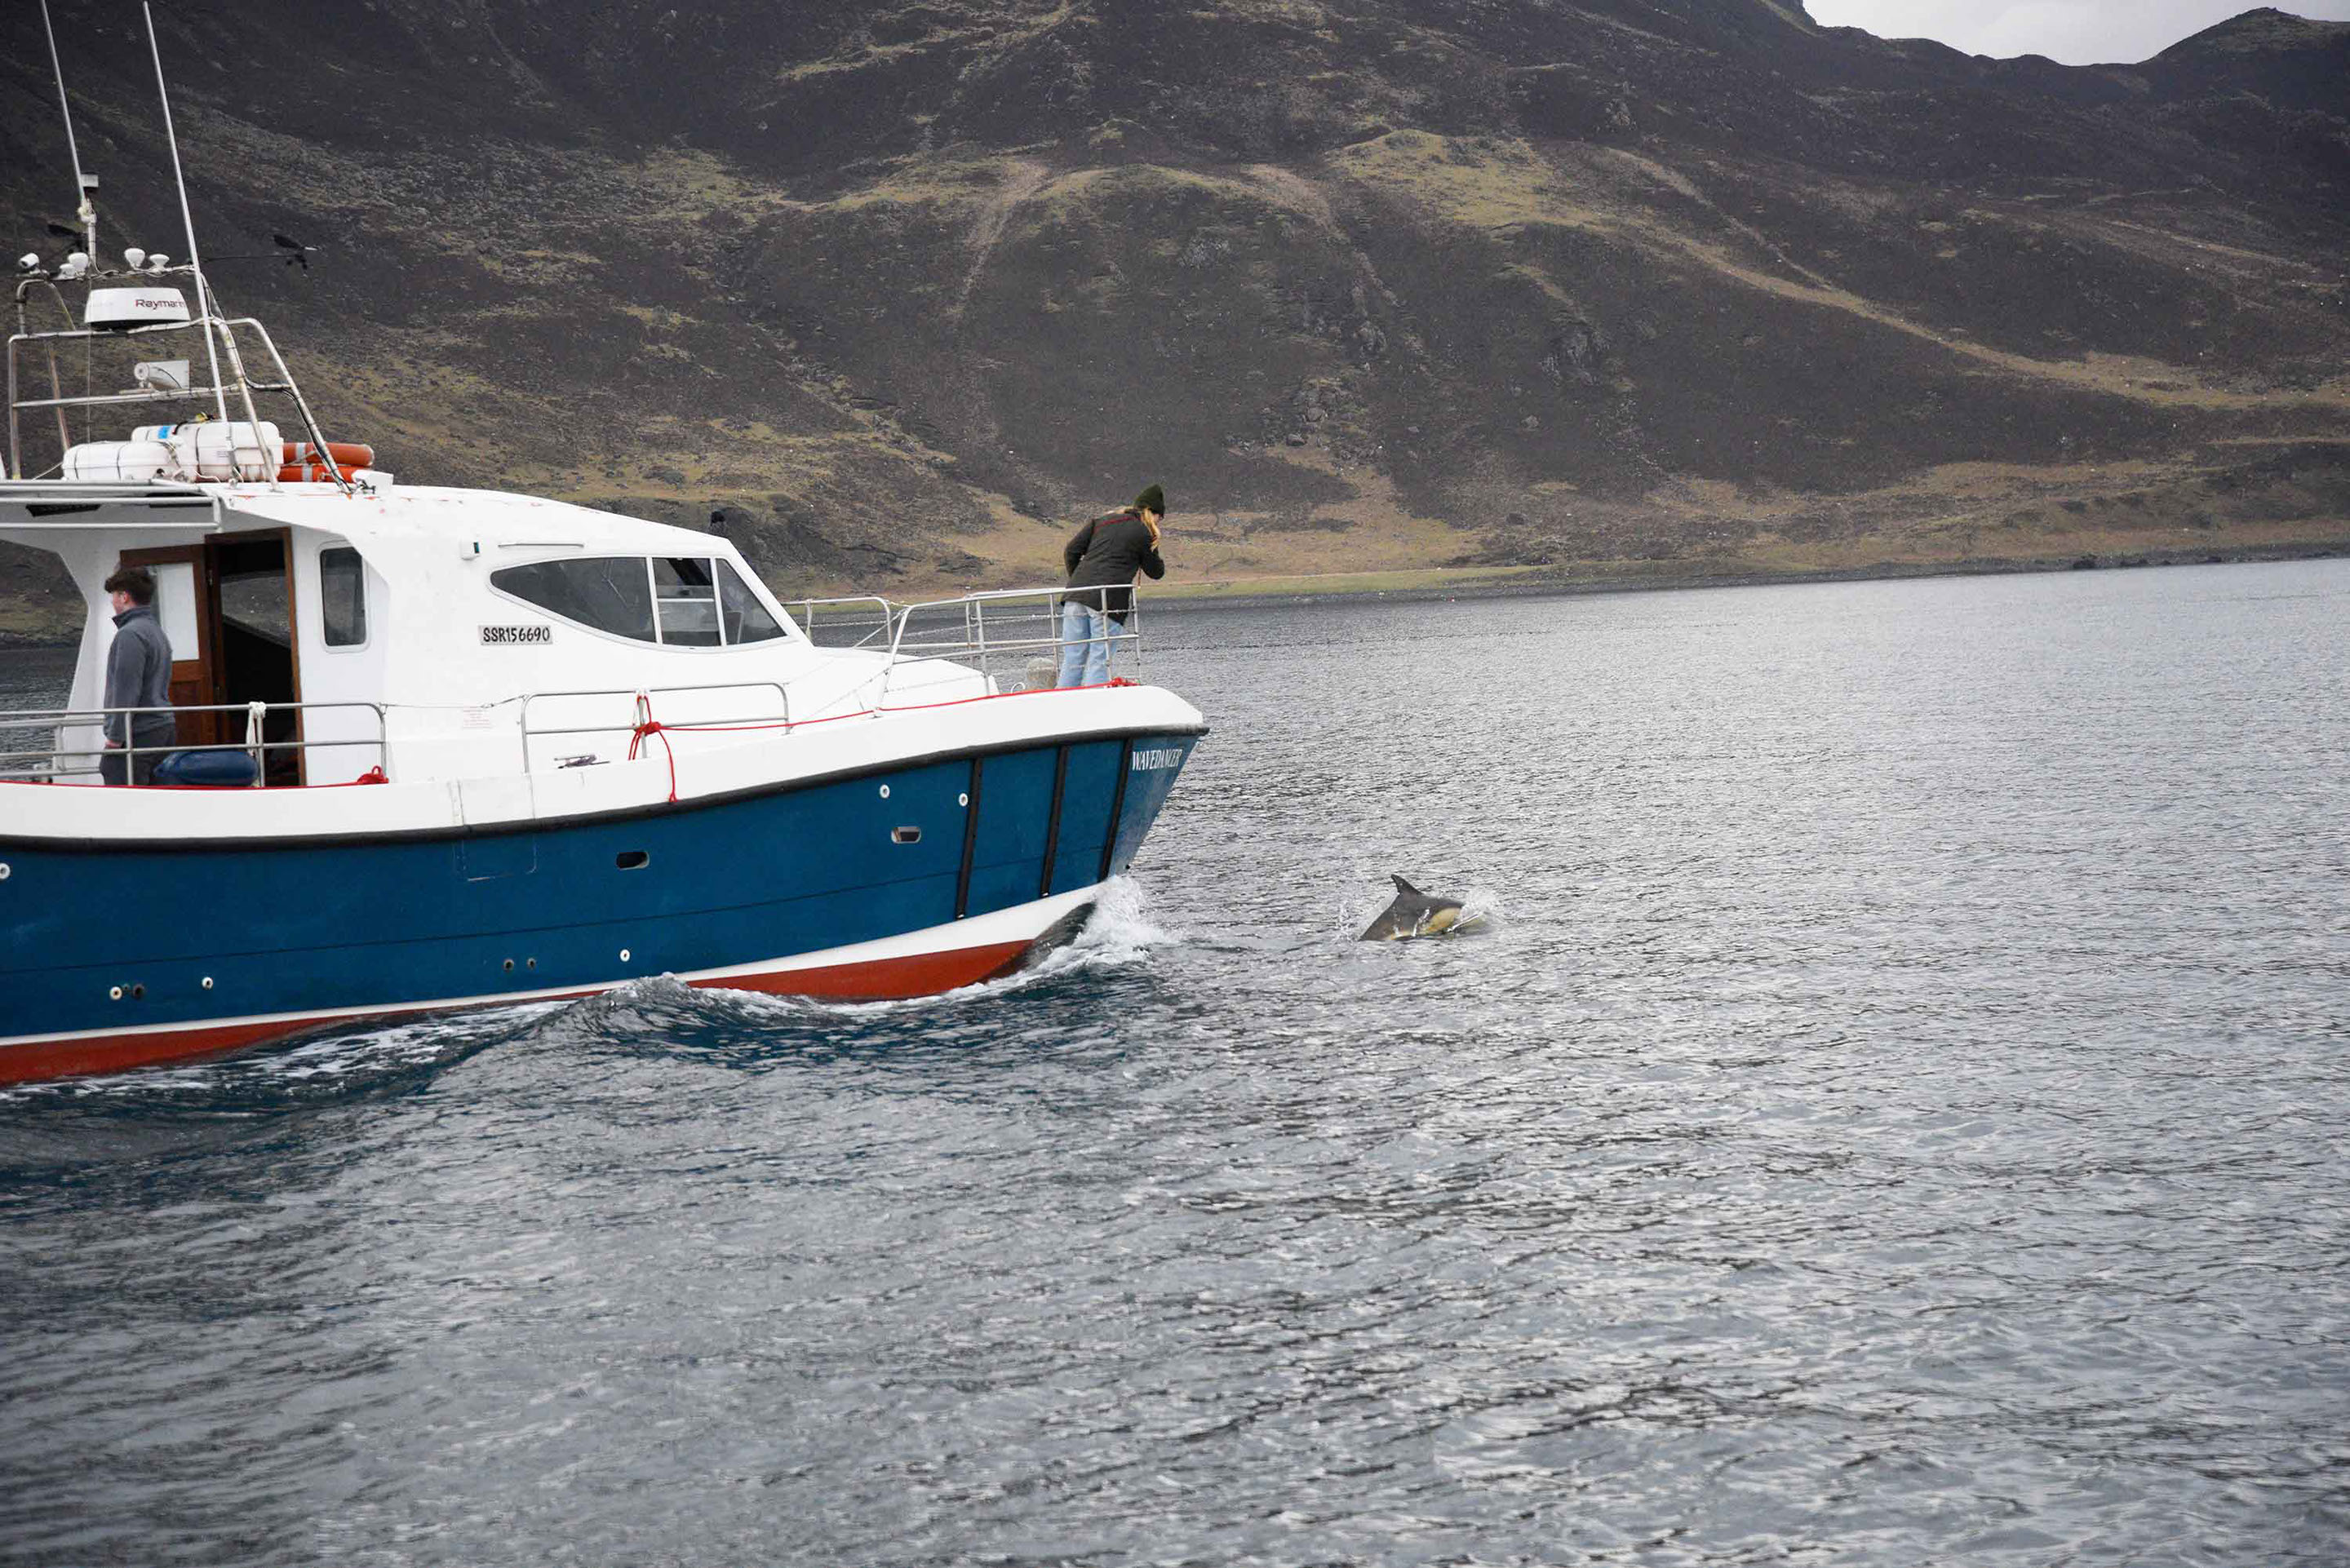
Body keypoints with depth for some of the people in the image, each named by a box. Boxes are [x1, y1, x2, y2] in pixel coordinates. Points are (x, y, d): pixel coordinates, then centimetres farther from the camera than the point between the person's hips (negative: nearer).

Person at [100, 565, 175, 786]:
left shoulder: (130, 634, -13)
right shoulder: (158, 631, 18)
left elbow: (126, 692, -18)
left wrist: (115, 737, -15)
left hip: (138, 735, -10)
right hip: (163, 729, 10)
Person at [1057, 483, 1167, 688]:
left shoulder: (1102, 520, 20)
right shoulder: (1143, 534, 6)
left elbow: (1071, 550, 14)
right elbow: (1156, 571, 17)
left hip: (1075, 595, 5)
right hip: (1108, 601, -5)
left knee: (1072, 662, 6)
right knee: (1099, 662, -3)